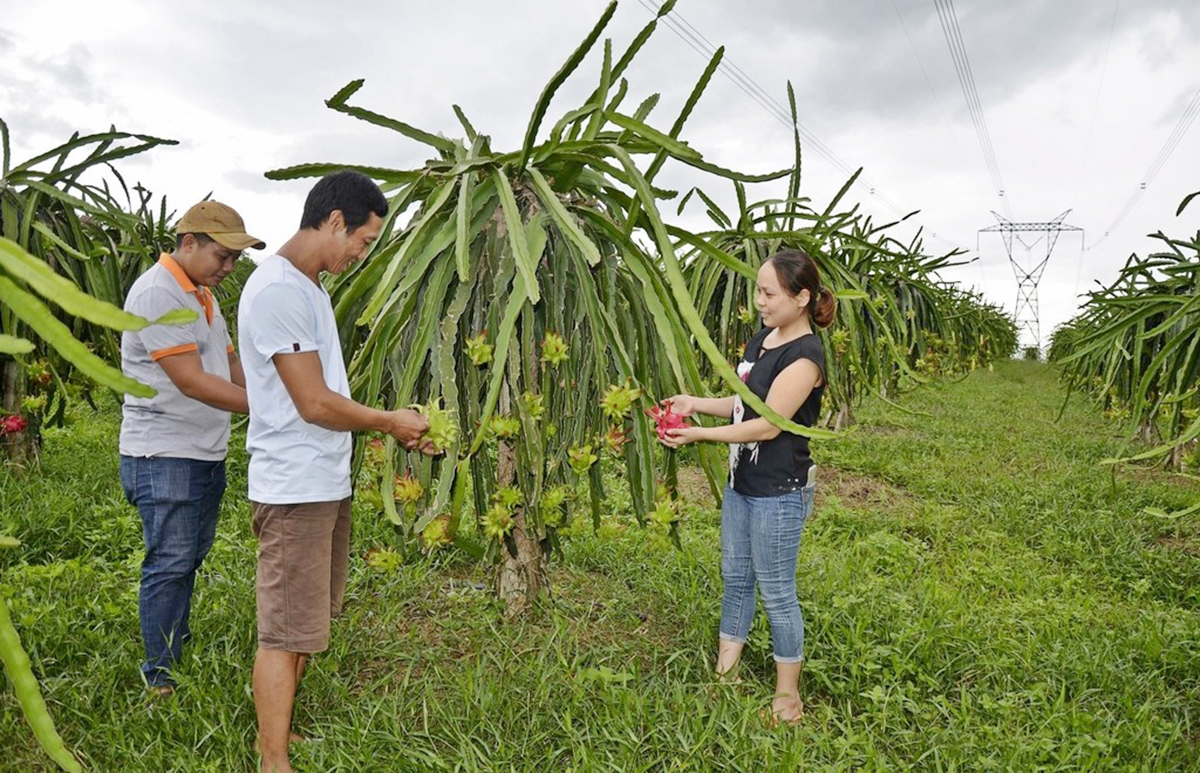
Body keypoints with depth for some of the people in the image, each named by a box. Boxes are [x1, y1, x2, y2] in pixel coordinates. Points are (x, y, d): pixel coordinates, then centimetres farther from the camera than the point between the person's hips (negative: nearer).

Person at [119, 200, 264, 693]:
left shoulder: (201, 296, 14)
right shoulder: (157, 292, -16)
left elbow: (230, 365, 17)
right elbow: (190, 380, -23)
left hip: (207, 454, 9)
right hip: (164, 456, -9)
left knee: (190, 559, 18)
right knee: (169, 566, -2)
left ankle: (179, 646, 32)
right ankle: (161, 679, 10)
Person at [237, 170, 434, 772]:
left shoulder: (309, 286, 13)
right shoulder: (277, 290, -18)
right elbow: (314, 404, -20)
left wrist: (392, 428, 11)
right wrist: (390, 421, -7)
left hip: (327, 485, 10)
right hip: (295, 491, -10)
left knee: (305, 625, 18)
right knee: (285, 632, 0)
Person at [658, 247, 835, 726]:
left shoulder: (804, 357, -20)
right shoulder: (762, 339, 7)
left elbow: (767, 424, -23)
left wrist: (699, 434, -22)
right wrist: (694, 403, 0)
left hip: (779, 494, -9)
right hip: (742, 484, 9)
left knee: (776, 592, 4)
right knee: (735, 578, 18)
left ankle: (787, 694, 22)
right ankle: (725, 672, 33)